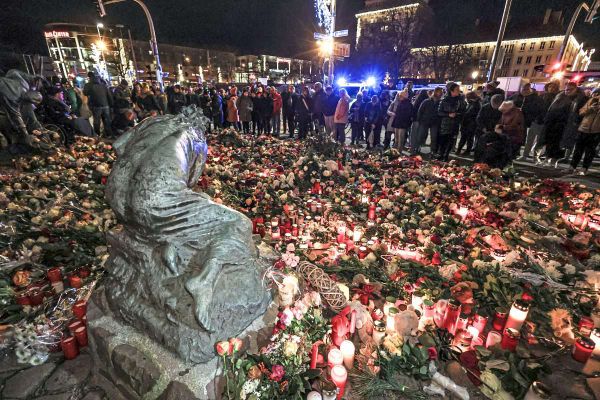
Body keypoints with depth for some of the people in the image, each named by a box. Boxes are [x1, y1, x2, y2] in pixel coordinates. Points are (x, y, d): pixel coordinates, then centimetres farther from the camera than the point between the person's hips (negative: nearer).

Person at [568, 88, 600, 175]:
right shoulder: (591, 101, 10)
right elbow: (581, 112, 5)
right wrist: (589, 108, -13)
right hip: (584, 129, 2)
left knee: (590, 151, 2)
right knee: (579, 149, 6)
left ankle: (584, 169, 6)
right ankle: (573, 167, 13)